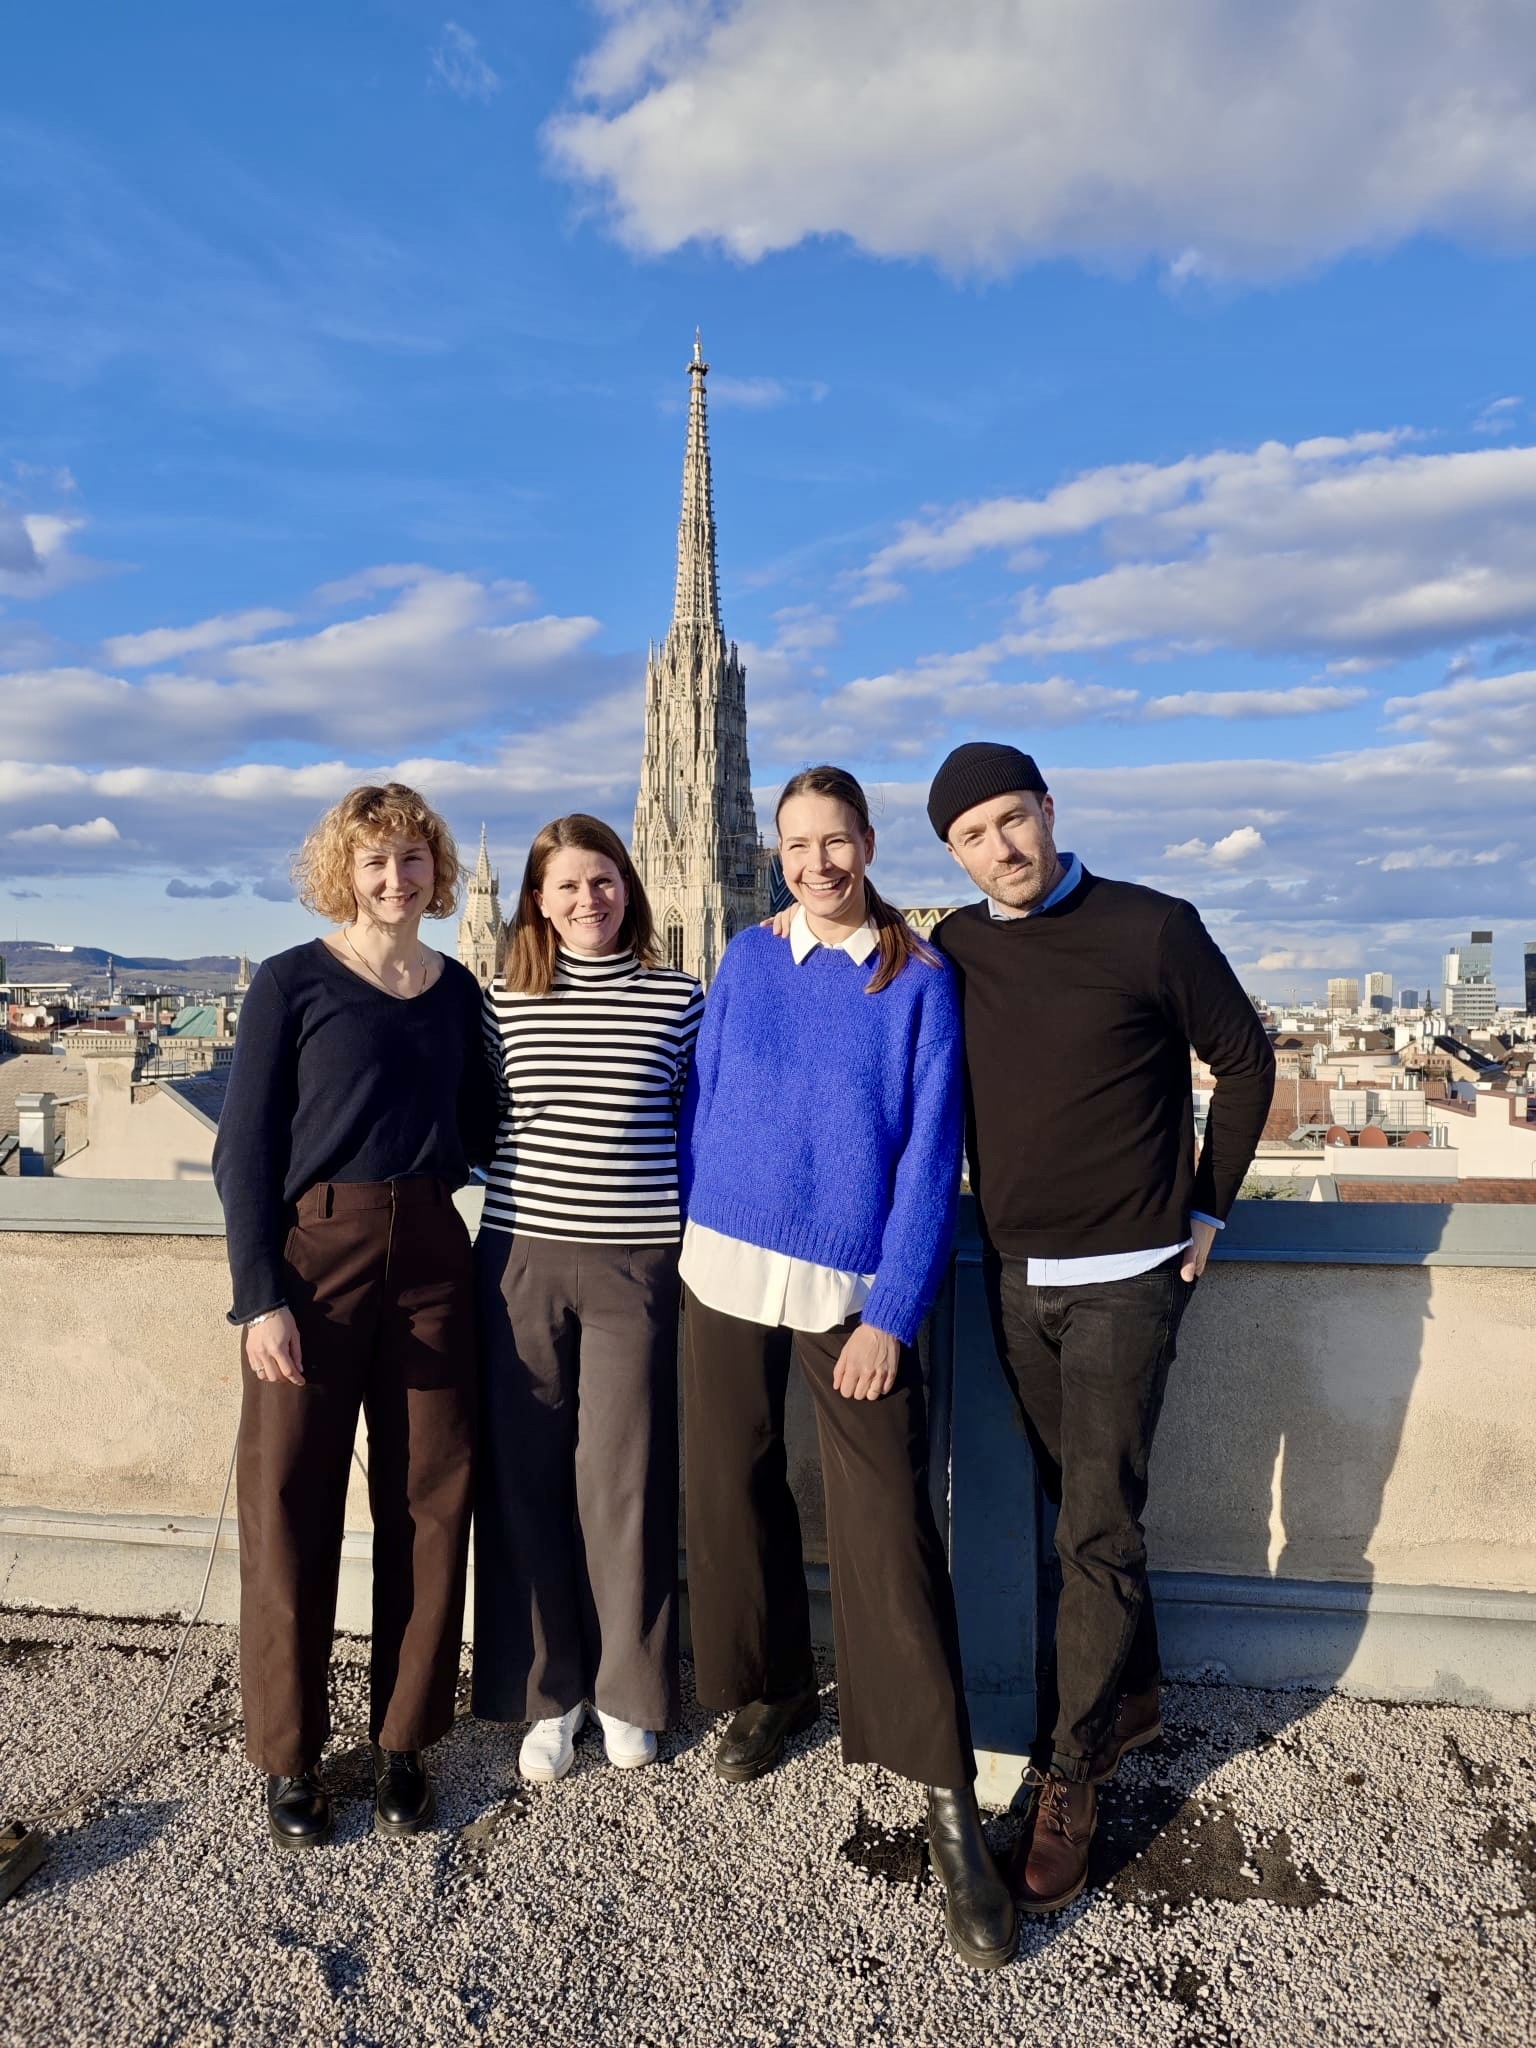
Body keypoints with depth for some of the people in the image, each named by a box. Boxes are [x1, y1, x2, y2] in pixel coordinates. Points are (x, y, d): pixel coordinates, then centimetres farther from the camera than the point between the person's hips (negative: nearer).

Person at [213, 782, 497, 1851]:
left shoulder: (457, 990, 10)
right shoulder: (293, 982, -2)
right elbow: (245, 1148, -4)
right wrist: (260, 1295, -10)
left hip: (431, 1254, 4)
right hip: (310, 1253, -3)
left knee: (428, 1502, 8)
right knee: (292, 1504, 4)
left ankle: (404, 1739, 26)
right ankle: (290, 1753, 24)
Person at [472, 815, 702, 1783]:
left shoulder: (677, 998, 2)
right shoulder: (505, 1001, 5)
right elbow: (475, 1128, 14)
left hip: (636, 1265, -1)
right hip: (522, 1258, 2)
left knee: (624, 1481, 6)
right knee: (526, 1479, 8)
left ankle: (626, 1687, 28)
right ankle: (547, 1691, 27)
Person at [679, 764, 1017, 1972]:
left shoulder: (919, 978, -3)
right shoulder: (747, 962, 6)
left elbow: (932, 1152, -6)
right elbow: (701, 1104, 11)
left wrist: (894, 1313, -11)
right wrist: (697, 1239, 6)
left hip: (857, 1288, -3)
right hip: (728, 1270, 3)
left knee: (888, 1528, -5)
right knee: (734, 1489, 13)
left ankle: (947, 1798, 8)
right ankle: (770, 1690, 38)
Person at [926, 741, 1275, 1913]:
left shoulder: (1152, 929, -9)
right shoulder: (954, 951, 2)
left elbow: (1246, 1061, 1)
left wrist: (1206, 1210, 1)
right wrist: (996, 1209, 11)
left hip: (1124, 1277, -4)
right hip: (1014, 1277, 4)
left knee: (1098, 1528, -1)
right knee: (1079, 1508, 16)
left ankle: (1073, 1780, 13)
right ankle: (1135, 1698, 37)